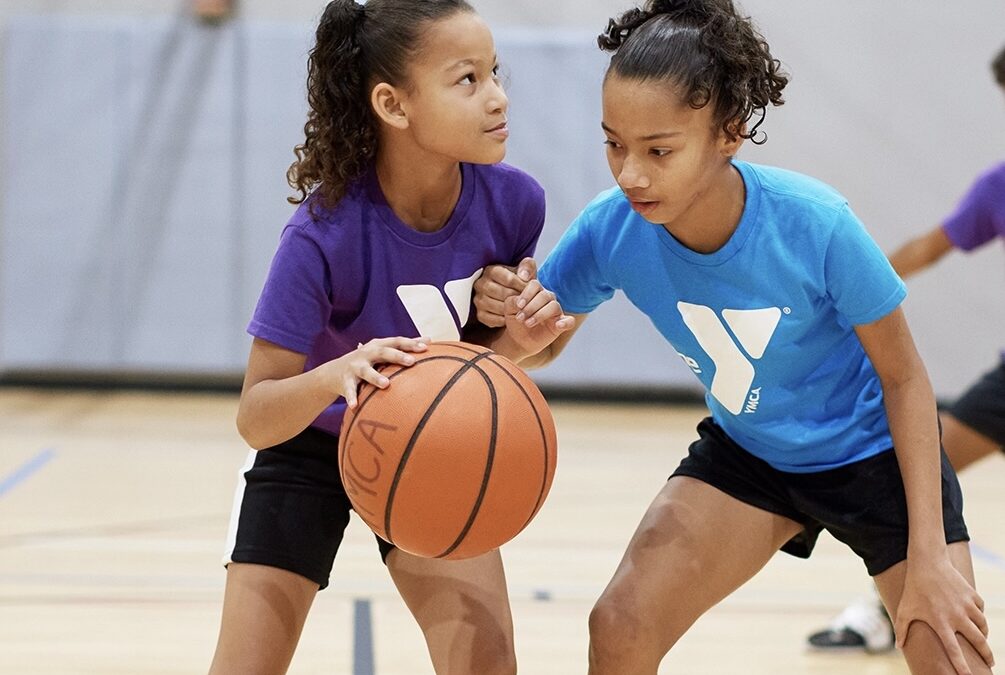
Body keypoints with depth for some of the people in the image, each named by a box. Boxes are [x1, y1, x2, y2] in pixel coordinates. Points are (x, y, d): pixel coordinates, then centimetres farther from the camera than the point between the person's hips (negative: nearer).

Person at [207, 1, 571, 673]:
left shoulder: (512, 202, -20)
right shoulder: (325, 235, -32)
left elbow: (482, 346, 0)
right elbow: (255, 419, -30)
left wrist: (522, 335, -22)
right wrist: (335, 375, -50)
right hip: (308, 449, -3)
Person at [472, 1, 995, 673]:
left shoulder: (815, 225, -32)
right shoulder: (610, 229, -24)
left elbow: (904, 377, -18)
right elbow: (539, 349, -5)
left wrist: (928, 553, -21)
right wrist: (503, 314, -31)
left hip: (876, 454, -3)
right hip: (747, 453, 3)